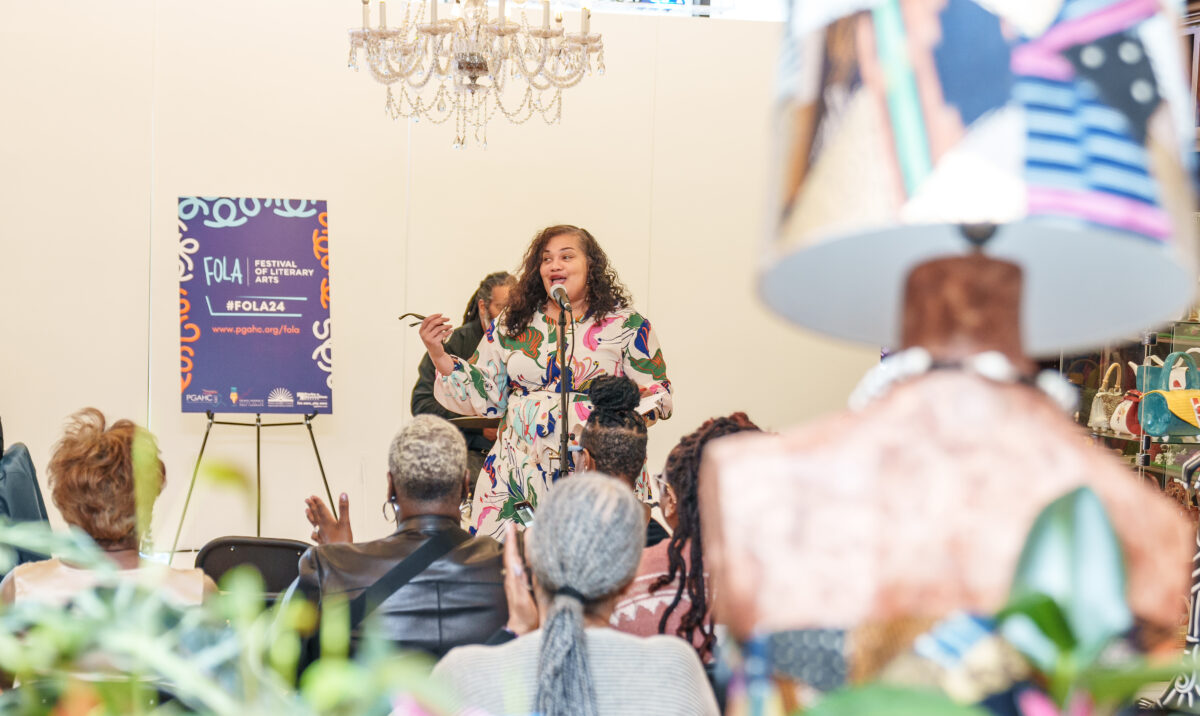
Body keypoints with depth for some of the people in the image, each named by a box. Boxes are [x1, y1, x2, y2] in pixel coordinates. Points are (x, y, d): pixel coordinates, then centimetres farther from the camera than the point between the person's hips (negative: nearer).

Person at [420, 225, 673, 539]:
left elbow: (658, 393, 6)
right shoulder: (513, 325, 13)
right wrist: (438, 355, 4)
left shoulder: (627, 325, 5)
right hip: (518, 475, 3)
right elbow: (484, 395, 14)